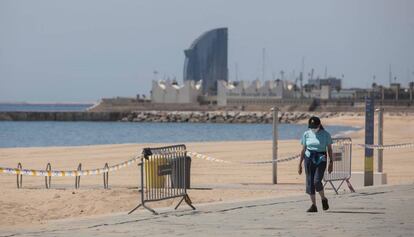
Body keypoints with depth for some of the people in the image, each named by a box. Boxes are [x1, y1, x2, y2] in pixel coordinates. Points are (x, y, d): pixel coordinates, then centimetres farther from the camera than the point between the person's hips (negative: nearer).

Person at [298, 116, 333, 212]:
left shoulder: (326, 135, -1)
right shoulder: (306, 134, 6)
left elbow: (329, 149, 4)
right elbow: (303, 150, 10)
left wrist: (331, 162, -1)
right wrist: (300, 164, 8)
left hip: (321, 160, -3)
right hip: (309, 158, 3)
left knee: (317, 181, -17)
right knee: (310, 182, 0)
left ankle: (324, 199, 9)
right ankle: (313, 205, 8)